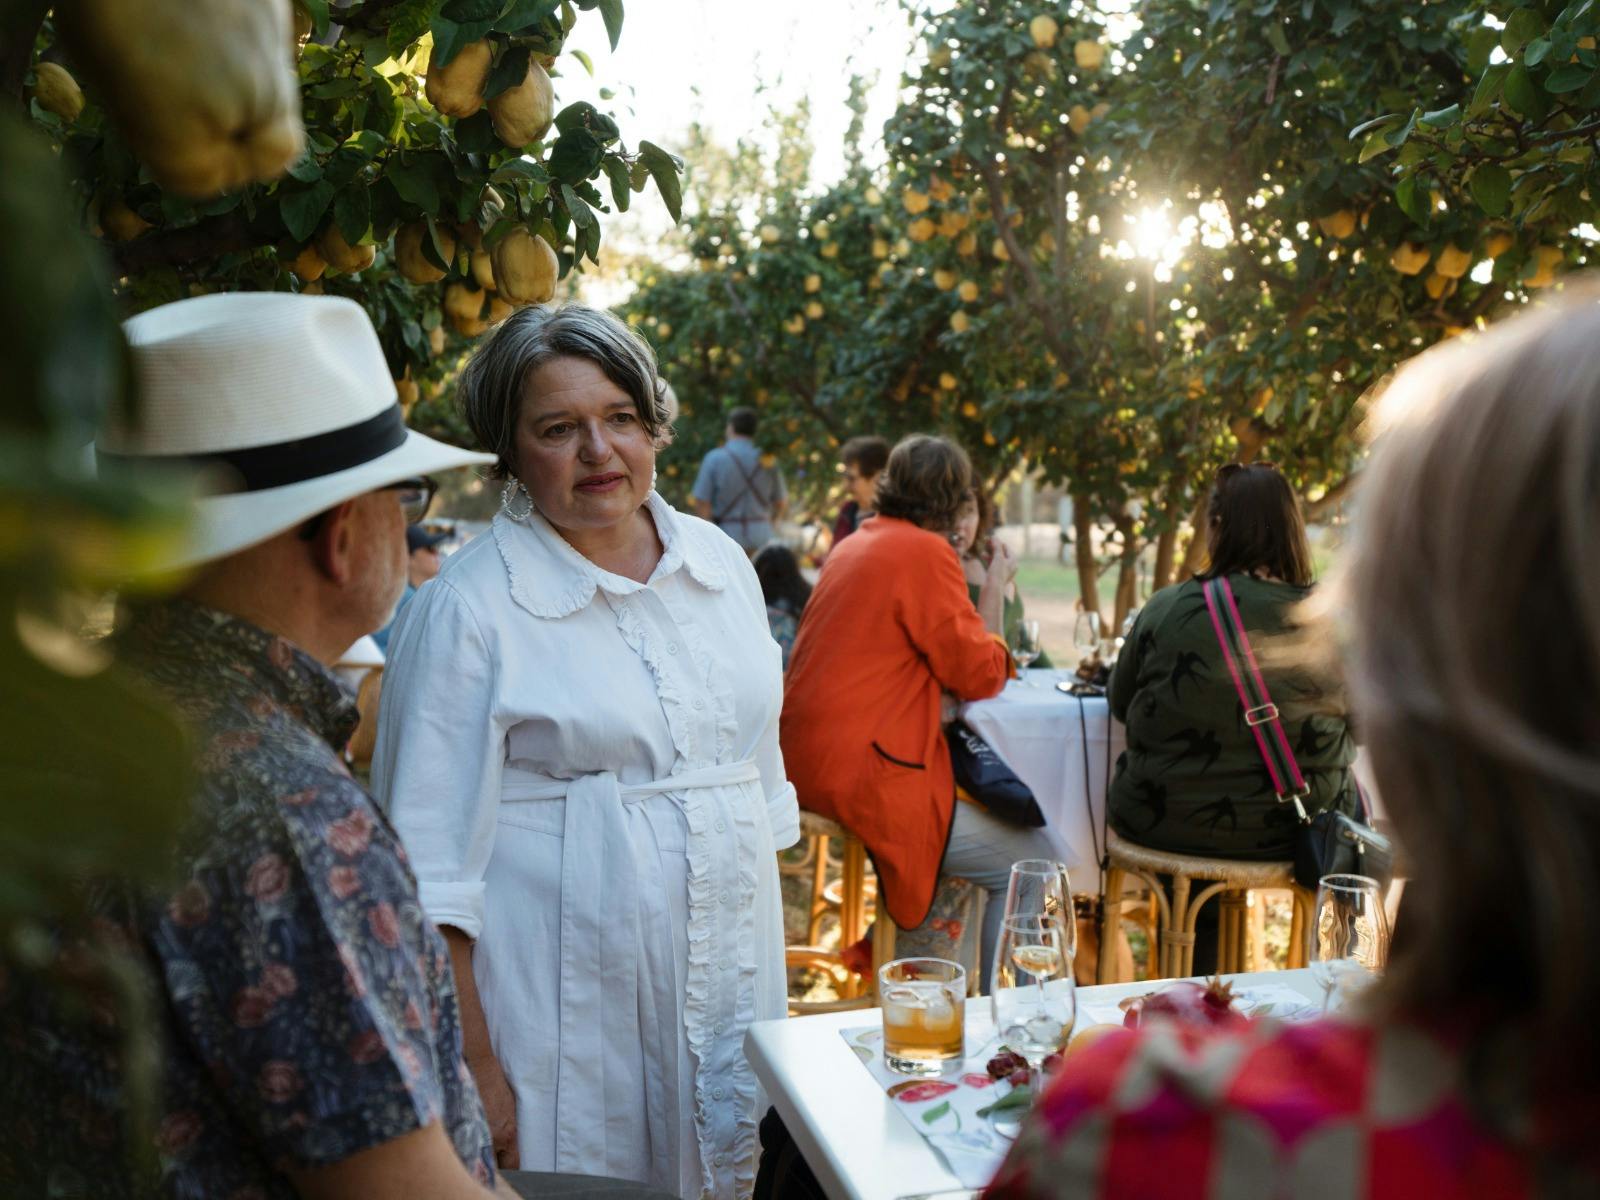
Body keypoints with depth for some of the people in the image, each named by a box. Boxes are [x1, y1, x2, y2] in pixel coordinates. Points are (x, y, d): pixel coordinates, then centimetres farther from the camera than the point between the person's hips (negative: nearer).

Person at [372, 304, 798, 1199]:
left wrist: (773, 967, 14)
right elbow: (432, 869, -11)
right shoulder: (470, 605, -11)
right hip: (567, 1016, -5)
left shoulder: (721, 563, 6)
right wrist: (470, 1066, -12)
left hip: (732, 987, 5)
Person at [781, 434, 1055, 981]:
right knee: (1031, 864, -2)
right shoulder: (925, 552, -12)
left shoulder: (854, 544, 16)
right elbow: (981, 675, -8)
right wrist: (993, 589, 4)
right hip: (864, 776, -10)